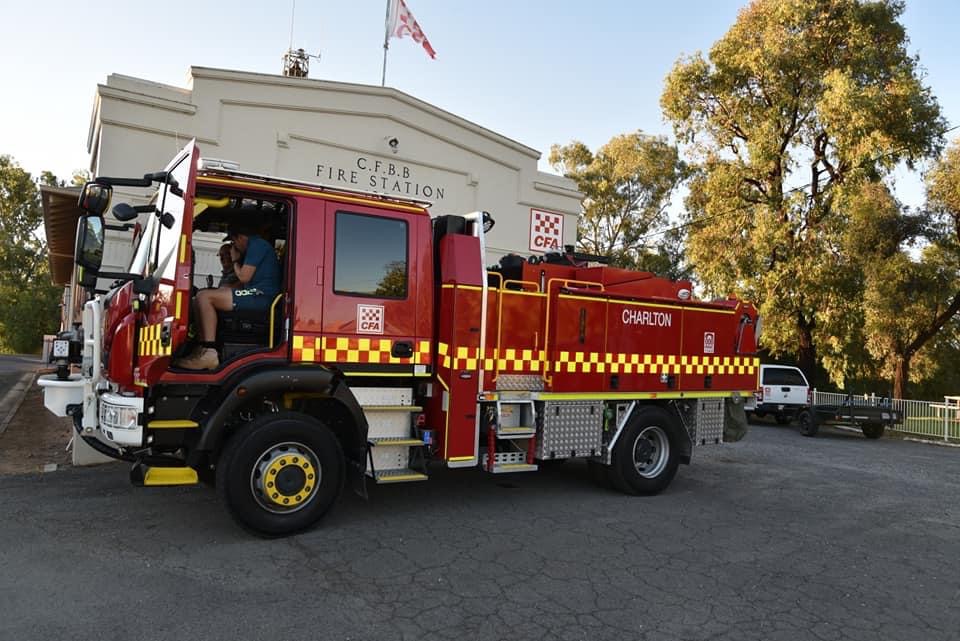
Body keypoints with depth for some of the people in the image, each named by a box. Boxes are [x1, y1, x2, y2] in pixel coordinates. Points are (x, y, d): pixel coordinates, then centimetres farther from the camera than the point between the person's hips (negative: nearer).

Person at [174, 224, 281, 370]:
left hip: (261, 295, -11)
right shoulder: (258, 245, 28)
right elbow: (245, 281, 29)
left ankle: (209, 354, -22)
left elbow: (244, 277, -9)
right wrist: (225, 289, 18)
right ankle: (202, 350, 9)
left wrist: (235, 260, 9)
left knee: (204, 297, -15)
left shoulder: (256, 245, -4)